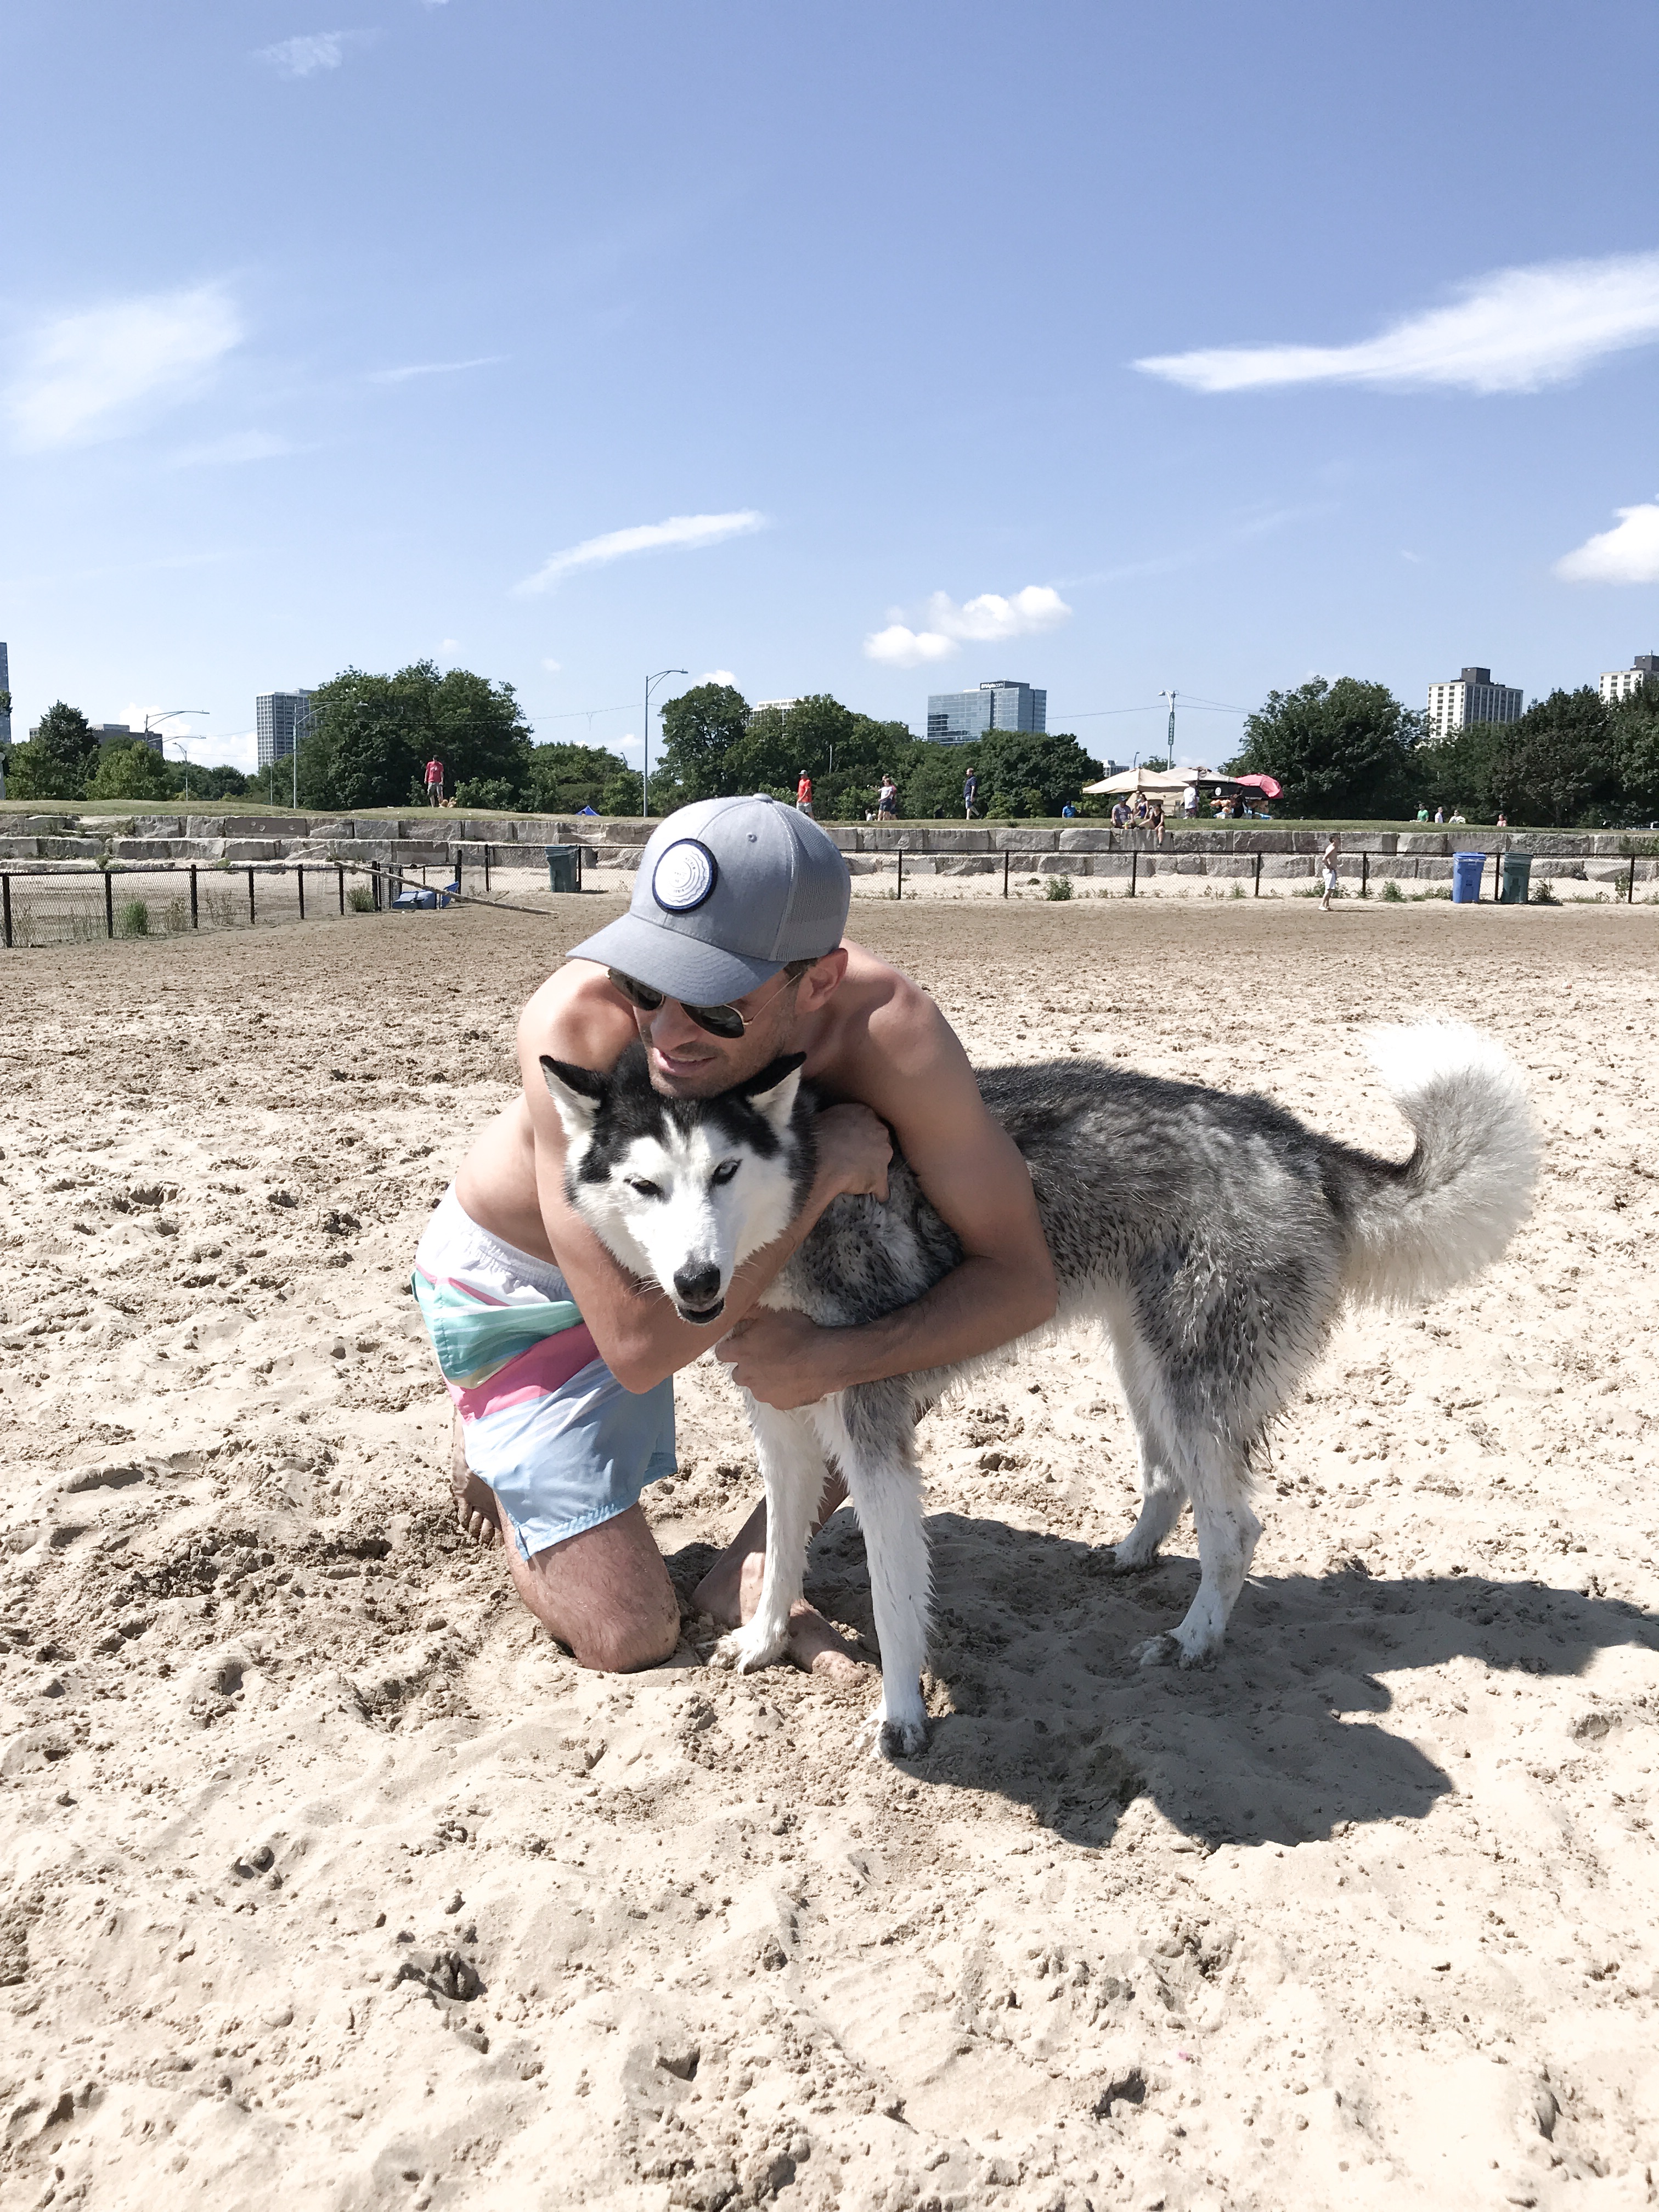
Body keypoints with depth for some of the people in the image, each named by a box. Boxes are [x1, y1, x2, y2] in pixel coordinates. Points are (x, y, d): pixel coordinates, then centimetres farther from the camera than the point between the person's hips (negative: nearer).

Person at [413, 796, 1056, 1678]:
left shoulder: (887, 1027, -34)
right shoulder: (576, 1024, -40)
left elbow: (1020, 1278, -24)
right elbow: (636, 1347, -40)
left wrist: (832, 1361, -37)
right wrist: (818, 1172, -41)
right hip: (522, 1280, -3)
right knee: (630, 1638, -4)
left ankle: (750, 1574, 3)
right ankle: (490, 1445, 24)